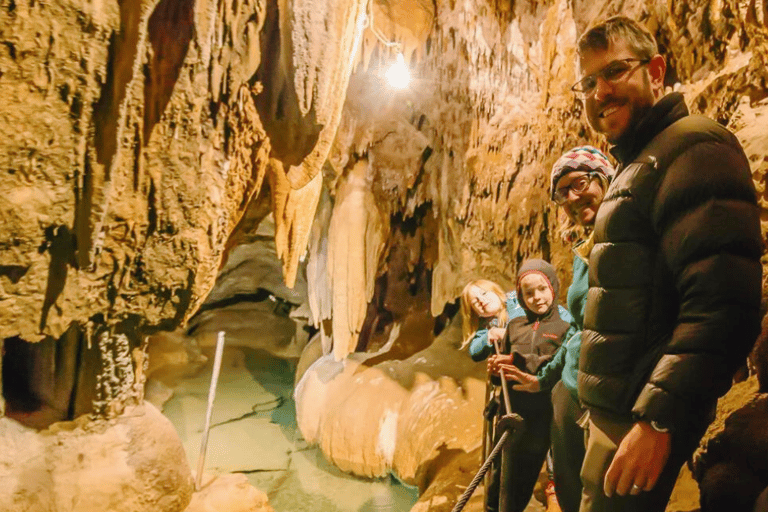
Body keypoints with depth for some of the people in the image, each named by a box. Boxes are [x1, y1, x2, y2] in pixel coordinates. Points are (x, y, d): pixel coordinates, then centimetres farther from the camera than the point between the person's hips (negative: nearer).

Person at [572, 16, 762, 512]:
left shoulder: (694, 148, -12)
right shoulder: (637, 166, 18)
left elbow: (724, 303, -24)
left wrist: (658, 419, -25)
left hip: (642, 421, -9)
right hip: (614, 413, 9)